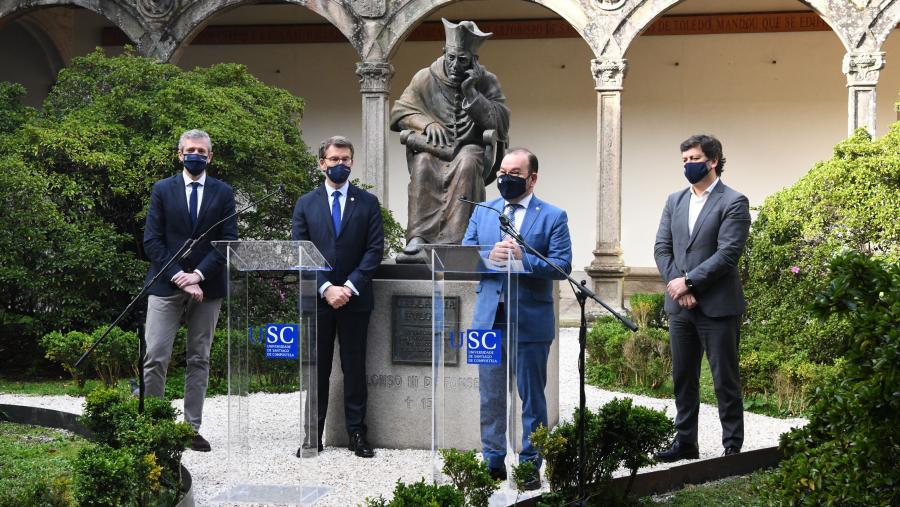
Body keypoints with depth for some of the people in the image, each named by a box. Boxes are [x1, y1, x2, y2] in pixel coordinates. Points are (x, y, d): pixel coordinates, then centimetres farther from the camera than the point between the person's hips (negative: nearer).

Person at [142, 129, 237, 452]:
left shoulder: (223, 193, 8)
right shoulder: (162, 190, 6)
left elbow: (228, 240, 1)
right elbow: (151, 240, 0)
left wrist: (199, 274, -11)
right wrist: (178, 276, -11)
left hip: (207, 286, 1)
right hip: (166, 284, -1)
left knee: (199, 359, 5)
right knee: (155, 358, -8)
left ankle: (192, 428, 9)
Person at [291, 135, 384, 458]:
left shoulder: (367, 203, 6)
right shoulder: (306, 204, 7)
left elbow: (375, 249, -1)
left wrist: (350, 286, -11)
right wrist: (325, 288, -11)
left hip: (355, 298, 0)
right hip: (317, 298, 0)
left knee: (355, 367, 4)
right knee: (317, 368, 4)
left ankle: (357, 433, 9)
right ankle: (313, 434, 7)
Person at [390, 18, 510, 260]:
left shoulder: (486, 82, 5)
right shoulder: (425, 79, 7)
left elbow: (501, 124, -5)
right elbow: (399, 112, 9)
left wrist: (471, 92, -13)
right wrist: (426, 123, -11)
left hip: (470, 151, -1)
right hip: (434, 149, 1)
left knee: (467, 163, -38)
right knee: (422, 164, -35)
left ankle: (450, 240, -45)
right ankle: (418, 238, -44)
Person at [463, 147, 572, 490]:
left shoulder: (553, 217, 0)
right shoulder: (482, 212, 11)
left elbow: (562, 265, -9)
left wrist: (523, 258, -21)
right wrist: (490, 256, -15)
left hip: (531, 321, -3)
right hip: (490, 318, 4)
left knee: (532, 397, 4)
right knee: (490, 397, 10)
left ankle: (531, 465, 12)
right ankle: (493, 461, 20)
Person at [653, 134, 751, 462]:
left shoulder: (733, 203, -6)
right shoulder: (675, 201, 13)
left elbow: (728, 253, -15)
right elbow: (662, 248, 8)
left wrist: (688, 281, -16)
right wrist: (677, 286, -7)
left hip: (717, 307, -6)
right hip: (680, 306, 6)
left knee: (725, 379, 0)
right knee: (683, 378, 12)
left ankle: (733, 446, 7)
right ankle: (685, 443, 20)